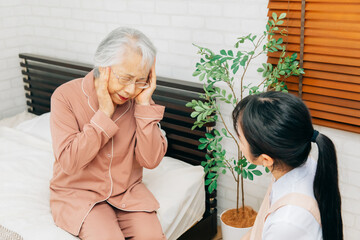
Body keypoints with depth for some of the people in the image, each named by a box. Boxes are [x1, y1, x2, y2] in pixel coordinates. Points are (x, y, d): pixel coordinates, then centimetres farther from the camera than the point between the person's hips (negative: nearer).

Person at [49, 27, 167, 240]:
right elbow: (69, 162, -21)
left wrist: (144, 105, -18)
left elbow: (151, 160, -12)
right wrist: (104, 113, -24)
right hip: (78, 192, -2)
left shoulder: (139, 98, -5)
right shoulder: (66, 96, -14)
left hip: (127, 190, 3)